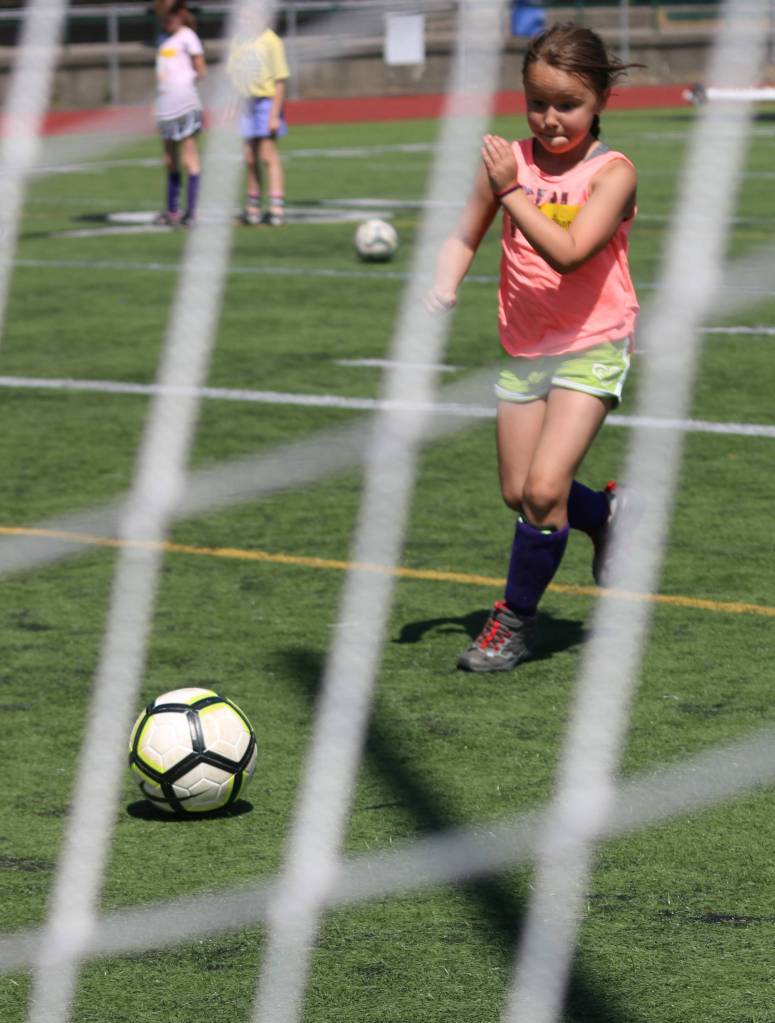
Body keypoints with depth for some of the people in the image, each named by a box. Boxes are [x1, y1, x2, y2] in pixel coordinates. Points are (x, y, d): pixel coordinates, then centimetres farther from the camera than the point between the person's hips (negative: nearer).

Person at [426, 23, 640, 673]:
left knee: (544, 489, -16)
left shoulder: (612, 172, -13)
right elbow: (465, 238, 9)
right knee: (518, 494, 9)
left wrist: (511, 191, -25)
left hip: (591, 348, -5)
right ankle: (606, 513, 40)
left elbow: (568, 252, -27)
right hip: (525, 349, 5)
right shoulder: (510, 159, -1)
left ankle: (516, 620, 2)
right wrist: (443, 289, -10)